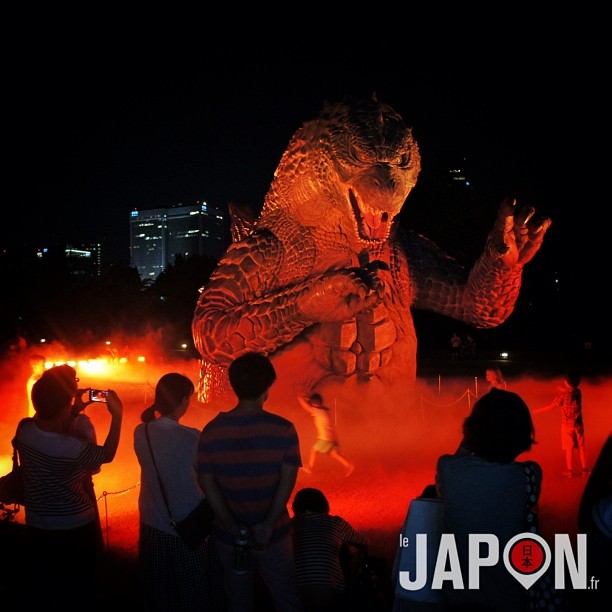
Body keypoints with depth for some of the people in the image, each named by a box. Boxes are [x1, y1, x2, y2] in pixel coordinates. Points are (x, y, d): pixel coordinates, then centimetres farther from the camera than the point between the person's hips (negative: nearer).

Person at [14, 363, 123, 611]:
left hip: (37, 529, 5)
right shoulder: (72, 448, -30)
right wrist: (117, 416, -6)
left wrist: (73, 413, -2)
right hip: (76, 530, -5)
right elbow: (107, 454, -10)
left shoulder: (24, 429, -15)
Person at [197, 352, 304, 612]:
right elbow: (287, 481, -16)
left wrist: (234, 528, -12)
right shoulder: (283, 429, -13)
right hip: (274, 534, -2)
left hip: (228, 534, 2)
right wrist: (268, 525, -17)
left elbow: (208, 483, -9)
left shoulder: (211, 431, -8)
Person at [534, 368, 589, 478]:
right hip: (578, 424, 3)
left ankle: (569, 471, 11)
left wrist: (539, 410, 2)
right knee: (581, 446, 12)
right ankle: (584, 470, 17)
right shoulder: (578, 392, -2)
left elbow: (551, 406, -8)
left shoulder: (563, 393, -14)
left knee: (569, 448, 4)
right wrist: (563, 390, 9)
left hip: (567, 424, -3)